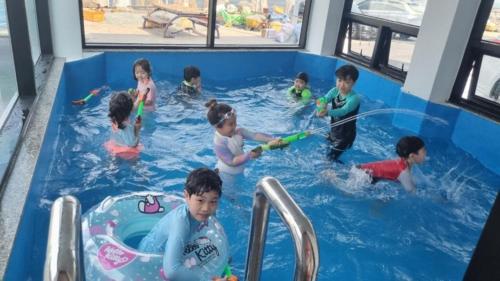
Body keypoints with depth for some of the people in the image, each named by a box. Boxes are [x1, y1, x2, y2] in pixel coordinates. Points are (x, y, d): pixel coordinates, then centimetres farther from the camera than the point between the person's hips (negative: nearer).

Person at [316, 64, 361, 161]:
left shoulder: (354, 98, -26)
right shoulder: (335, 91, -8)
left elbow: (343, 111, -42)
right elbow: (325, 99, -25)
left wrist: (327, 112, -61)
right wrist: (321, 105, -51)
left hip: (345, 135, -7)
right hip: (333, 131, 7)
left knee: (331, 157, -8)